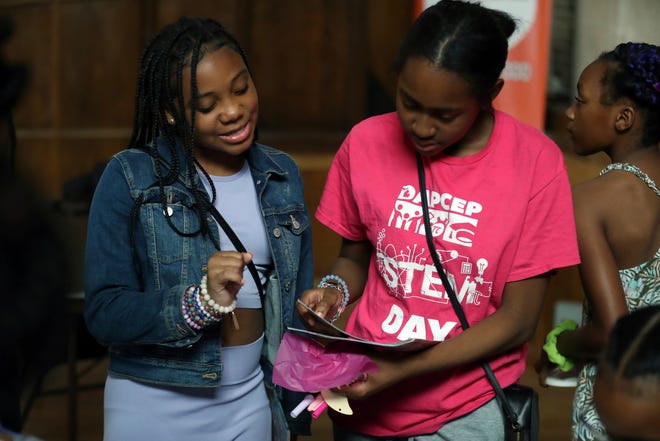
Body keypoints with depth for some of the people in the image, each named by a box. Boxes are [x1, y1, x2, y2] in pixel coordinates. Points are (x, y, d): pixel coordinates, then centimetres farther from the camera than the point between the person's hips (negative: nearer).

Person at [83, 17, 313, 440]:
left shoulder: (283, 176, 2)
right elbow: (104, 313, -14)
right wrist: (201, 301, -28)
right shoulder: (130, 178, -10)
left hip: (251, 406, 3)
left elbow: (297, 306, 8)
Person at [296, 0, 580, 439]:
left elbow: (517, 319, -12)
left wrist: (405, 369, -21)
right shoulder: (367, 143, -6)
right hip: (362, 400, 3)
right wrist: (335, 291, -12)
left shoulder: (536, 163, -14)